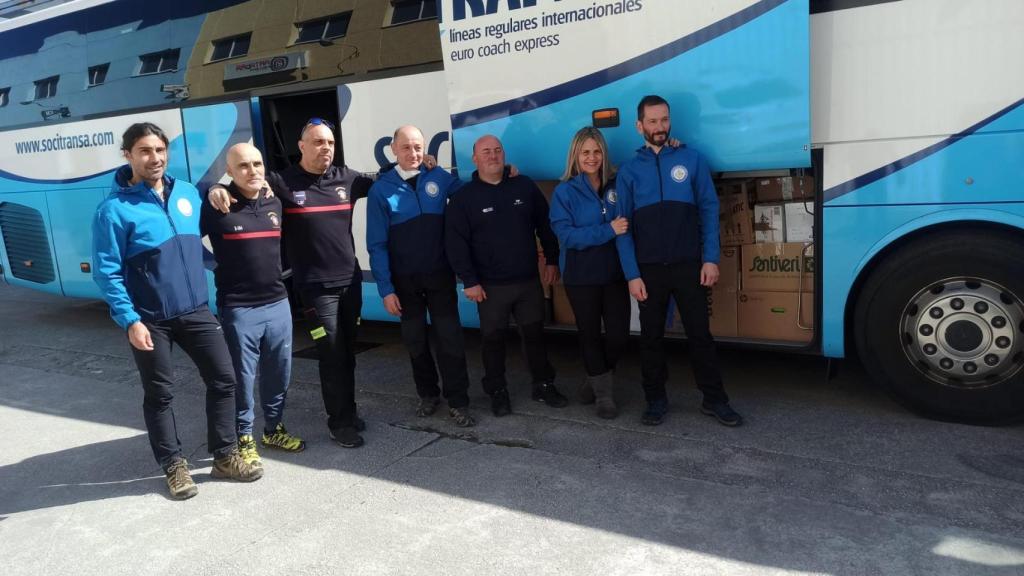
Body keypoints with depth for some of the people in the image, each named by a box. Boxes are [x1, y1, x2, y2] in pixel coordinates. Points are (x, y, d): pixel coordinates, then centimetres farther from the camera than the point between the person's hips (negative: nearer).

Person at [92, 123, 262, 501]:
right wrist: (129, 320, -16)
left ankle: (224, 457, 20)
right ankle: (174, 467, 24)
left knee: (223, 378, 5)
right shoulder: (115, 209, -12)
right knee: (159, 394, 8)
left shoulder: (188, 194, 5)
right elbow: (106, 272, -12)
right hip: (150, 320, -4)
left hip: (195, 311, 5)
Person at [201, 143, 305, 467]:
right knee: (243, 378, 5)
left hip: (278, 304, 5)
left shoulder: (274, 203, 8)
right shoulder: (217, 206, -10)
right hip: (239, 310, -5)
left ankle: (274, 430, 33)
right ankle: (244, 440, 23)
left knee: (279, 374, 15)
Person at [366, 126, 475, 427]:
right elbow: (376, 244, -8)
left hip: (440, 274, 1)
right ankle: (428, 394, 32)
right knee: (415, 340, 13)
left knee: (450, 338, 1)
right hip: (405, 280, 0)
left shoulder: (439, 177, -3)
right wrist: (386, 288, -11)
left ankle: (458, 403, 12)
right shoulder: (381, 189, -8)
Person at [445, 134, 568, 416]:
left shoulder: (524, 186, 4)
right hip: (491, 285, -2)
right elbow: (456, 242, -8)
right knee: (493, 339, 7)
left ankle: (544, 385, 27)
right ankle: (498, 392, 22)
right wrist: (469, 280, -13)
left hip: (529, 280, 3)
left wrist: (552, 260, 9)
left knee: (535, 334, 12)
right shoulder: (464, 197, -4)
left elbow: (545, 224, 11)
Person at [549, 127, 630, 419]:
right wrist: (608, 231, -21)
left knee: (619, 335, 3)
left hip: (614, 273, 3)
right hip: (580, 277, -3)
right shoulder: (565, 192, -6)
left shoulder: (615, 186, 4)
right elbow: (566, 235, -15)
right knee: (590, 334, 10)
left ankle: (595, 380, 30)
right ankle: (603, 391, 28)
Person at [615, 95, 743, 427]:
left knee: (700, 333, 4)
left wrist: (710, 259, -7)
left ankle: (714, 399, 16)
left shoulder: (691, 160, 4)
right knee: (651, 337, 9)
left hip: (689, 265, -1)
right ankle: (656, 400, 21)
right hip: (648, 269, 1)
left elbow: (709, 210, 2)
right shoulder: (629, 170, 5)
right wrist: (632, 275, -5)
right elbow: (623, 226, 2)